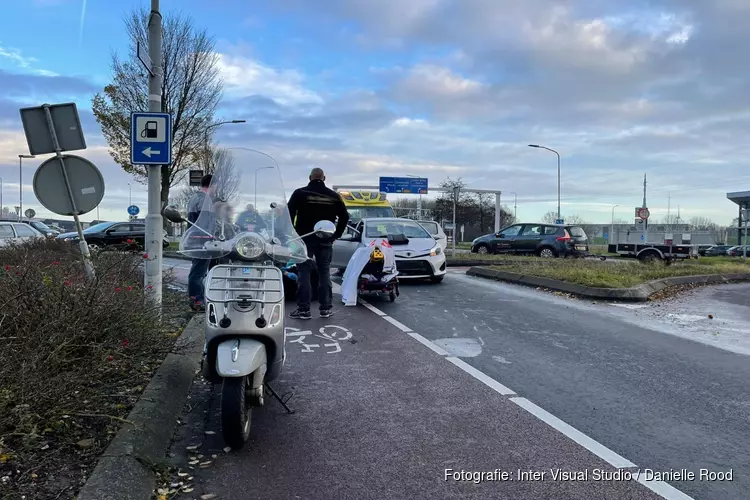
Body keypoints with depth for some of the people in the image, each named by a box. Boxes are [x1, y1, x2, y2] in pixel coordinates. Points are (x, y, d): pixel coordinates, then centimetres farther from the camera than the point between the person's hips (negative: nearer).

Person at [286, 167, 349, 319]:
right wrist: (337, 234, 13)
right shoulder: (334, 196, 5)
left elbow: (289, 214, -8)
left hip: (305, 239, -2)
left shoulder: (300, 193, -4)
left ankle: (303, 309, -2)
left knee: (304, 273, 0)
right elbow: (344, 216, 8)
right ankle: (326, 308, 11)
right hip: (325, 240, 3)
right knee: (324, 273, 10)